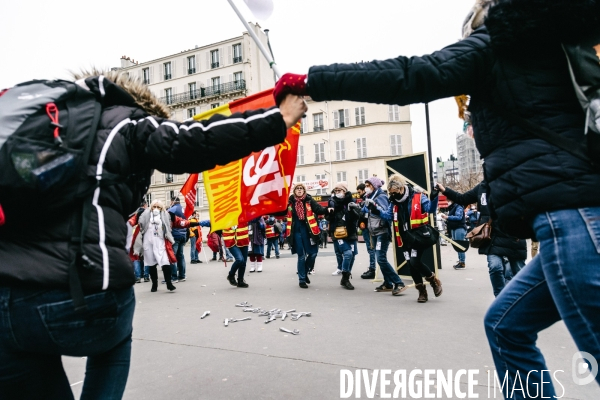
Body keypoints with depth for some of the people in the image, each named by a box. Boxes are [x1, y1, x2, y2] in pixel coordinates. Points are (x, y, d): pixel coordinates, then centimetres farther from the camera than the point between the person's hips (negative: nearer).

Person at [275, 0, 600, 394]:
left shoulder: (493, 44, 5)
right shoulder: (553, 42, 28)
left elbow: (407, 78, -9)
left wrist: (310, 82, -6)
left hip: (567, 208, -9)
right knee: (506, 324, 17)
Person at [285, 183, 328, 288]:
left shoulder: (309, 200, 0)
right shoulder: (290, 201, 2)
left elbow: (318, 209, -11)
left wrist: (327, 210, -29)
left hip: (307, 230, 1)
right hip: (296, 231, 0)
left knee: (313, 253, 1)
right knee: (301, 255, 3)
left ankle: (305, 272, 28)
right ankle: (301, 279, 17)